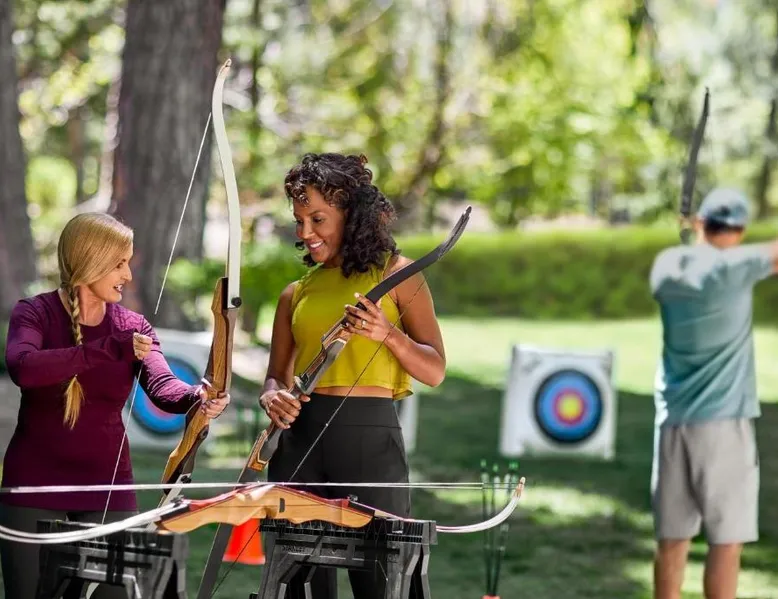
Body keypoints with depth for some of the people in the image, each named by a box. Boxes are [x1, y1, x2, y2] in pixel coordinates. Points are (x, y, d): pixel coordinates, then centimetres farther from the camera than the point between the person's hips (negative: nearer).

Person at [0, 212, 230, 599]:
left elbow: (161, 384, -15)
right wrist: (108, 349, -32)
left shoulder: (133, 327, 4)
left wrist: (196, 398, -38)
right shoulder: (35, 313, -5)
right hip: (33, 488, -3)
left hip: (107, 489, 3)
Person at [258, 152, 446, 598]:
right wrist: (274, 396, -6)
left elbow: (435, 370, 1)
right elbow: (277, 374, 17)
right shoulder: (297, 293, 16)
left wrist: (388, 334, -16)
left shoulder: (395, 274, 5)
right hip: (302, 438, 4)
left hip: (370, 437, -4)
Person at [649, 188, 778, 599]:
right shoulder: (734, 267, -11)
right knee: (726, 540, -3)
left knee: (672, 537, 10)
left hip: (673, 419, 6)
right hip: (723, 421, -6)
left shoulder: (668, 266, 6)